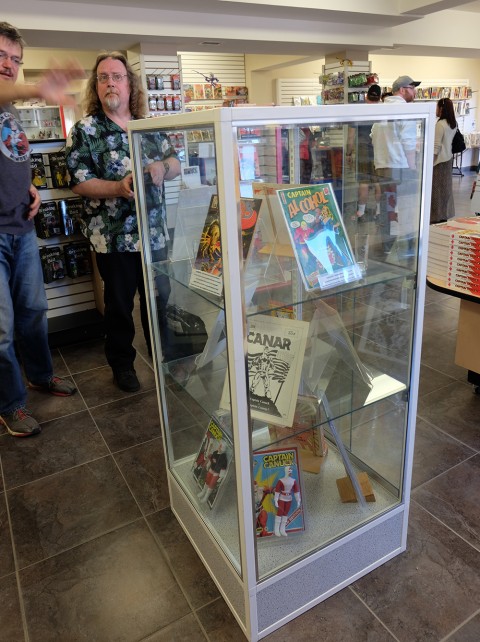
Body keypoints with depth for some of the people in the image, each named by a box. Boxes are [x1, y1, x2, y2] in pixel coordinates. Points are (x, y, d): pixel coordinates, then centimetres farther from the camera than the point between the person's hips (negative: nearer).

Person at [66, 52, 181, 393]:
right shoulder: (84, 131, -4)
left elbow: (176, 165, 11)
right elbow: (79, 183, -9)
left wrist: (162, 167, -12)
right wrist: (118, 188, -25)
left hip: (155, 232, 4)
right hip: (113, 237, -4)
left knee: (159, 297, 15)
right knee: (120, 304, 9)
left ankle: (162, 355, 36)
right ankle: (122, 364, 29)